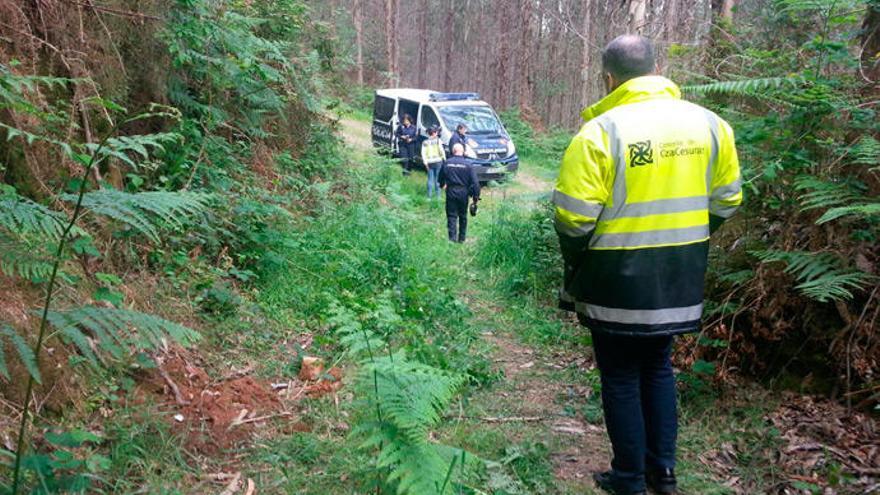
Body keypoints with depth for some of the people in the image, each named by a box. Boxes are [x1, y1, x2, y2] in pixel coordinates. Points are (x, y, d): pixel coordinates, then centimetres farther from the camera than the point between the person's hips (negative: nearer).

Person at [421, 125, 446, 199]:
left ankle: (429, 195, 7)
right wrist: (444, 158, 0)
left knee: (430, 179, 8)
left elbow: (423, 153, -2)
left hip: (429, 162, 2)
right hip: (437, 161, -2)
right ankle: (438, 195, 12)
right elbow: (441, 150, -10)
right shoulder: (437, 140, -4)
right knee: (437, 179, 8)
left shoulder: (425, 142, 4)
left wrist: (425, 162, 0)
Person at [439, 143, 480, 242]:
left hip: (450, 192, 0)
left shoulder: (447, 163, -2)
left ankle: (452, 238, -5)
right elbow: (475, 181, -9)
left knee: (451, 216, 5)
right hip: (463, 193, 0)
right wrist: (476, 195, -2)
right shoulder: (468, 164, -7)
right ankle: (462, 238, 23)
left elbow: (441, 178, 13)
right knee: (463, 216, 14)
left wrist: (442, 185, 35)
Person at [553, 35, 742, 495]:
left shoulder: (600, 132, -16)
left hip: (618, 284, -5)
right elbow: (725, 202, 8)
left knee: (621, 378, 12)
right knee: (657, 368, 23)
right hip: (678, 283, 5)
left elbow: (574, 218, -15)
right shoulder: (709, 123, 1)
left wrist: (574, 273, 2)